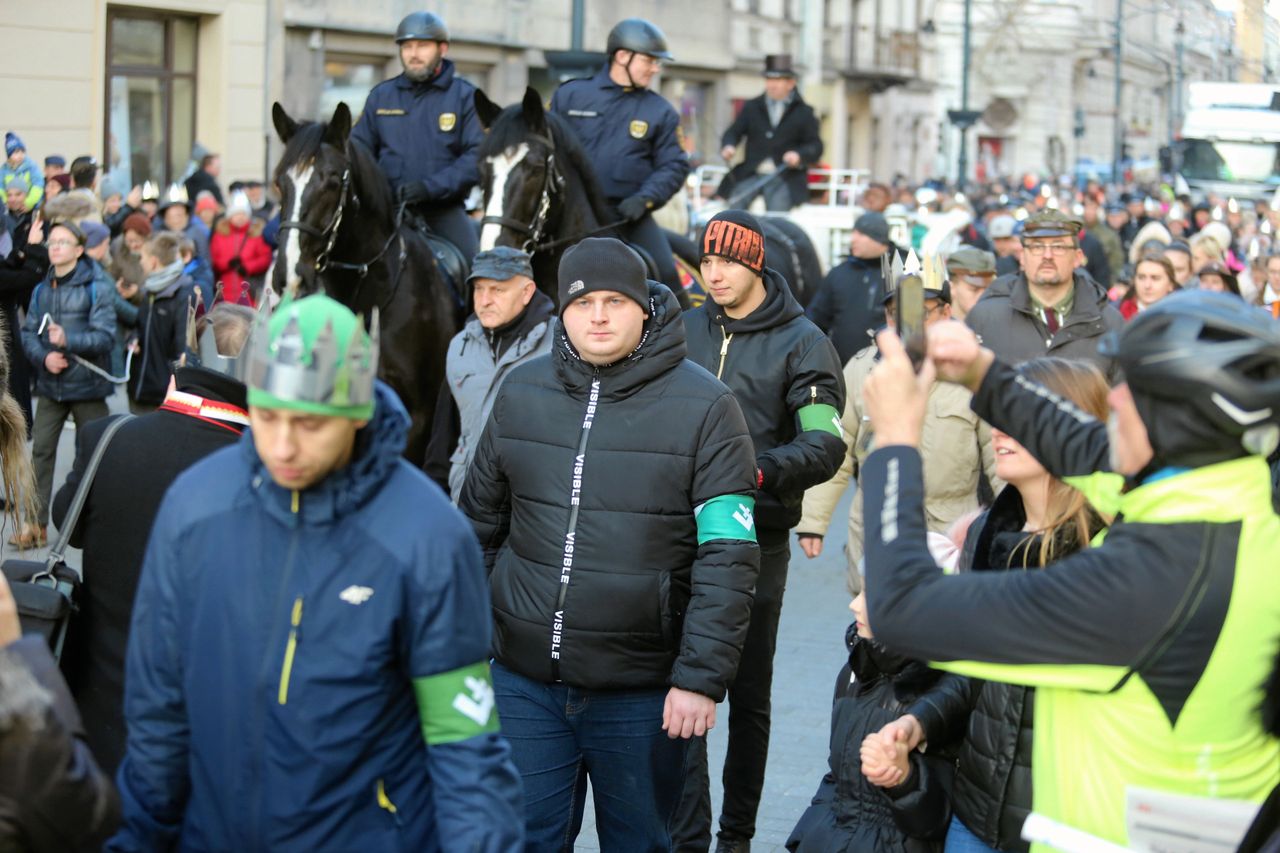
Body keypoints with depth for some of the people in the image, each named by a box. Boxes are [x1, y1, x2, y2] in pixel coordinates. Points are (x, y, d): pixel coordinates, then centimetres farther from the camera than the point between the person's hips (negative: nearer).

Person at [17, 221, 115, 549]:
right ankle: (35, 524, 2)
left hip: (87, 386, -4)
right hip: (50, 386, 4)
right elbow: (28, 334, 6)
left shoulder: (95, 289, -7)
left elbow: (105, 335, -14)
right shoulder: (40, 291, 8)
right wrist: (44, 356, -14)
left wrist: (68, 341, -26)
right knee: (40, 451, -2)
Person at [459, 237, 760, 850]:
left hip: (642, 691, -2)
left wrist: (701, 679, -15)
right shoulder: (521, 391, 4)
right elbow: (479, 524, 13)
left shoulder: (704, 406, -7)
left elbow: (727, 558, -11)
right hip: (525, 683, 3)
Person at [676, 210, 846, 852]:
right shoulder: (686, 331, 9)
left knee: (748, 697, 9)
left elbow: (825, 446, -14)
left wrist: (757, 470, -29)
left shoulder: (801, 342, -3)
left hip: (758, 539, -2)